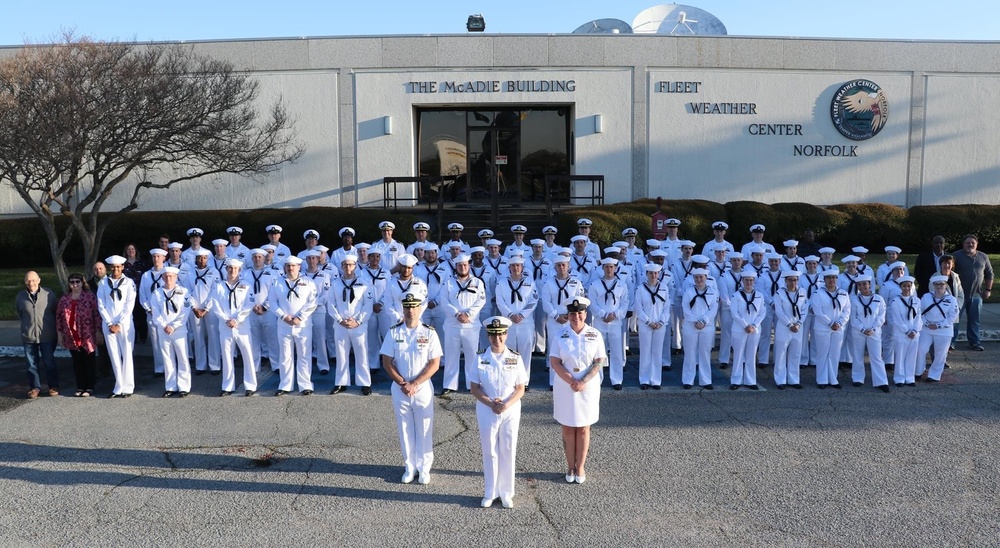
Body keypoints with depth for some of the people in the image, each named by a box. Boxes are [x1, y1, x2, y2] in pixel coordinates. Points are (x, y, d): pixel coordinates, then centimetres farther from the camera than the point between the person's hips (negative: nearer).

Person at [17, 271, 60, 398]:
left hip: (47, 336, -2)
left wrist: (55, 328, 7)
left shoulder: (48, 294, -5)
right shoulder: (20, 296, 0)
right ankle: (35, 387, 20)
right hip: (28, 336, 2)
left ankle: (53, 386, 16)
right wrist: (28, 324, 12)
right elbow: (19, 314, 16)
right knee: (31, 364, 8)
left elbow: (56, 311, 5)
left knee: (49, 362, 5)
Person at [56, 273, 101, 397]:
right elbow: (58, 317, 13)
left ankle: (90, 387, 11)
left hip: (87, 337, -4)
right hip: (72, 338, 4)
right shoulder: (64, 299, 9)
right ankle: (80, 387, 19)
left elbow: (97, 314, -5)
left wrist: (98, 331, -8)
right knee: (77, 363, 10)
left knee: (89, 362, 3)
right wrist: (59, 333, 9)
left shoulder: (90, 297, -3)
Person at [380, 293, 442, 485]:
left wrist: (414, 384, -14)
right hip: (399, 389, 1)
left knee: (424, 430, 6)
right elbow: (386, 362, -1)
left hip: (423, 388, -1)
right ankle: (410, 467, 24)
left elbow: (435, 364, -7)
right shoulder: (393, 332, -1)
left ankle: (424, 468, 21)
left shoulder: (429, 332, -5)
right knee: (405, 429, 10)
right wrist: (403, 383, -11)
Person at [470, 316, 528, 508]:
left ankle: (506, 493, 21)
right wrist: (490, 403, -17)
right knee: (490, 452, 8)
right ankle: (490, 493, 22)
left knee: (508, 452, 7)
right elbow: (474, 388, -3)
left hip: (511, 411, 0)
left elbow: (520, 389, -2)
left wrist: (507, 405, -17)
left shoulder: (515, 358, -4)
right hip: (487, 411, 0)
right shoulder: (480, 358, -4)